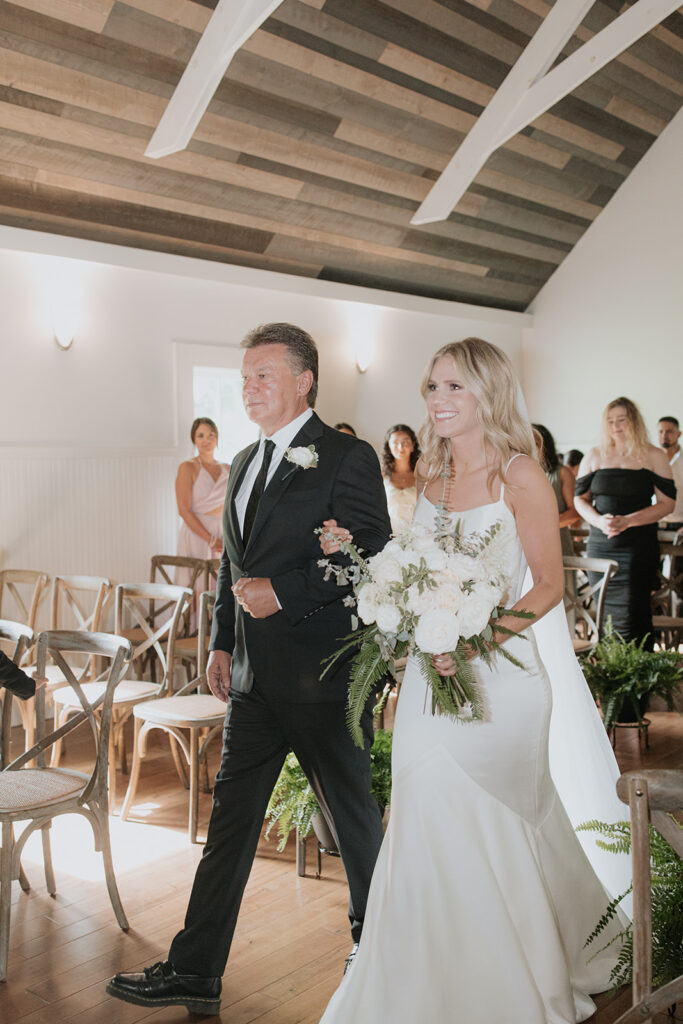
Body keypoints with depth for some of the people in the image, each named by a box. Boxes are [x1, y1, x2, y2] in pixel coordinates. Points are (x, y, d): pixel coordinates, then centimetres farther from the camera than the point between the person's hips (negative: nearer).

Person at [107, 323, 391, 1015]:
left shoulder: (347, 458, -10)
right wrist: (222, 642, 14)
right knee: (229, 820, 10)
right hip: (254, 676, 7)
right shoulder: (244, 463, 14)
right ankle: (194, 971, 21)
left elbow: (372, 559, -16)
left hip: (322, 673, -7)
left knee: (352, 815, 12)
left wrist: (282, 593, -20)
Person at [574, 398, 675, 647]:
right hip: (600, 545, 3)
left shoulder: (653, 456, 3)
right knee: (604, 613, 5)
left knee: (631, 615, -10)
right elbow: (580, 499, 11)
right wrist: (599, 521, -10)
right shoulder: (594, 456, 10)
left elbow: (667, 503, -2)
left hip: (638, 546, -3)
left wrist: (627, 521, -14)